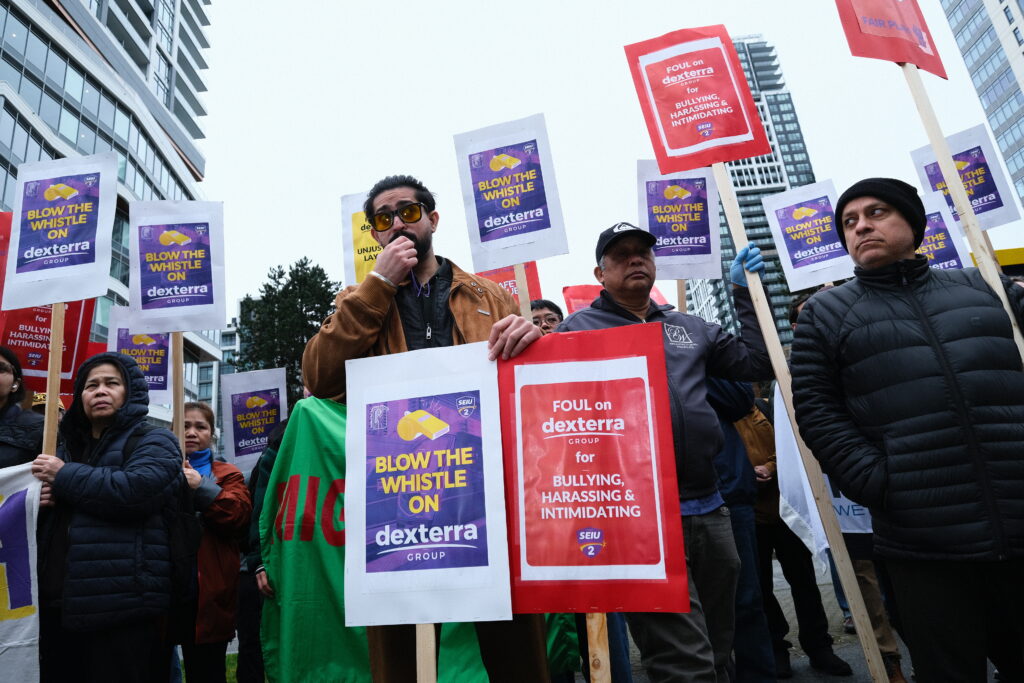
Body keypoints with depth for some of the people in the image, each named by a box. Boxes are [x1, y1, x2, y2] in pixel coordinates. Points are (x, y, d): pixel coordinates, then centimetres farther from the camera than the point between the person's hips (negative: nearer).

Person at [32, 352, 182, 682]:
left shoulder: (153, 441, -2)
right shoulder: (67, 446, 21)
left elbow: (139, 489, -23)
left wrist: (65, 476, -10)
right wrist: (42, 500, 3)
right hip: (58, 601, 7)